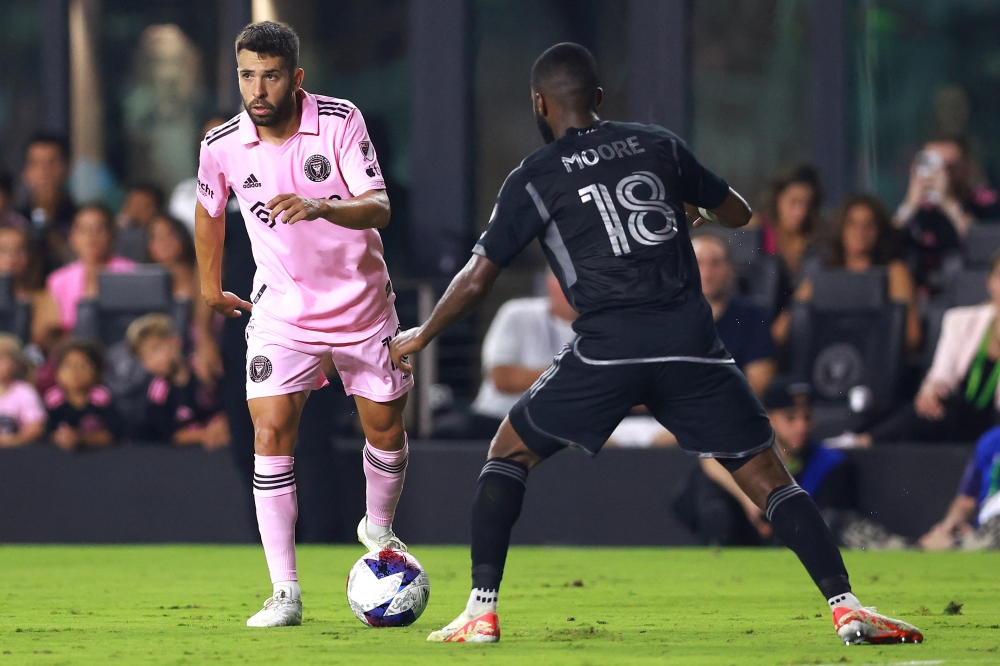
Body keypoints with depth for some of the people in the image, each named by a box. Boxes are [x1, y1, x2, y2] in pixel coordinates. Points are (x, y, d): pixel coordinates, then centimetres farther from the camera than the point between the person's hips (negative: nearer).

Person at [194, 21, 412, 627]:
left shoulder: (340, 121, -18)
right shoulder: (222, 146, -12)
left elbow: (379, 208, -25)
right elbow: (210, 211, 10)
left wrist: (320, 207, -44)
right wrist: (211, 287, 19)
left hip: (363, 305, 0)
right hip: (282, 310, 0)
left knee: (386, 428, 9)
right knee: (272, 431, -15)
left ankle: (379, 529, 42)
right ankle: (285, 593, -13)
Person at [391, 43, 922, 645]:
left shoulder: (534, 179, 7)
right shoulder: (659, 146, 14)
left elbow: (477, 280, 8)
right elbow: (738, 214, 24)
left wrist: (419, 337, 24)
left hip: (607, 349, -2)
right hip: (692, 345, 2)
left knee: (510, 454, 18)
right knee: (768, 478, 8)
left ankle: (481, 613, 7)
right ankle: (846, 607, -9)